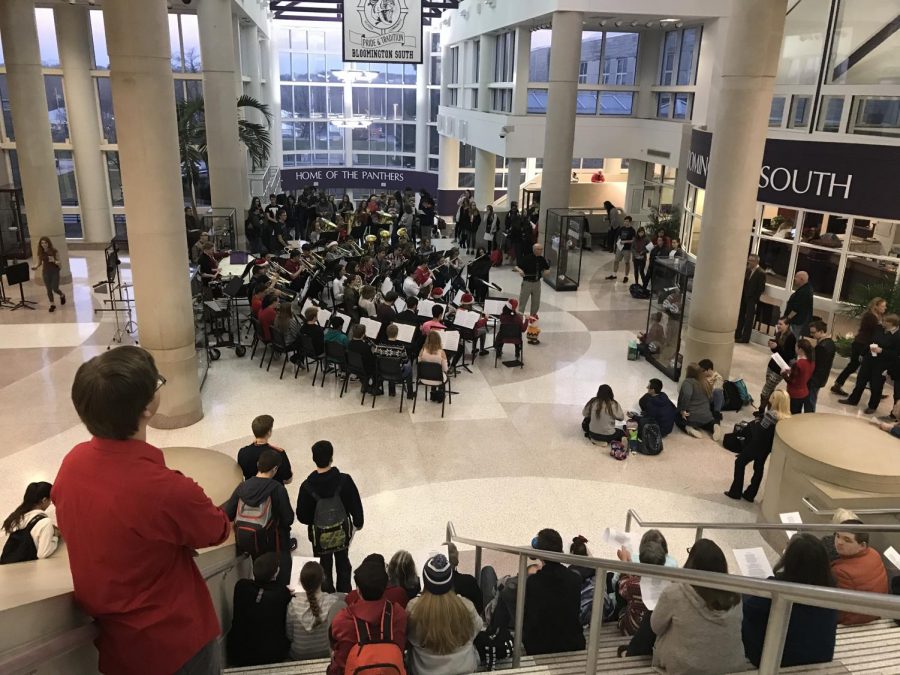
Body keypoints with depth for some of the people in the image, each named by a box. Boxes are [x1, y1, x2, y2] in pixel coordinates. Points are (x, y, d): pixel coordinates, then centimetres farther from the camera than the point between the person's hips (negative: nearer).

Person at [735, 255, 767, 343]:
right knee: (740, 316, 13)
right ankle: (737, 335, 22)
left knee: (749, 318, 1)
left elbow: (761, 288, -13)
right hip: (744, 297, 7)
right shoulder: (748, 269, 5)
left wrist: (755, 299, -13)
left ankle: (745, 338, 6)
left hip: (752, 299, -7)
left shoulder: (761, 273, -13)